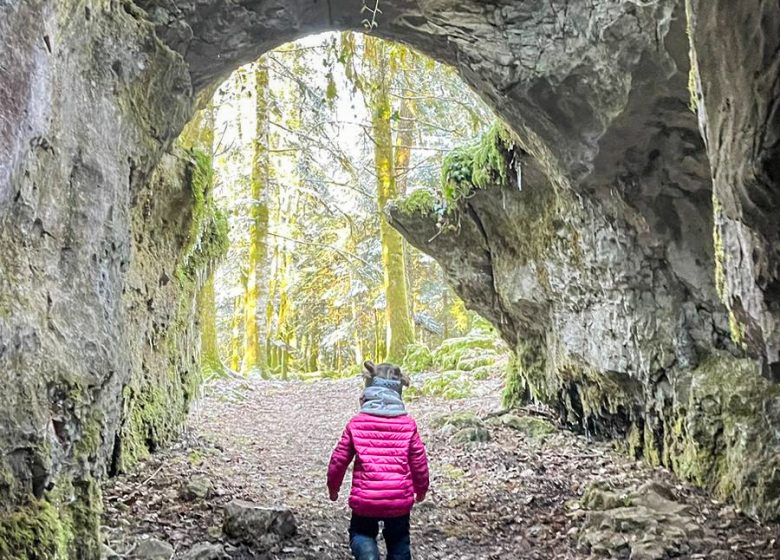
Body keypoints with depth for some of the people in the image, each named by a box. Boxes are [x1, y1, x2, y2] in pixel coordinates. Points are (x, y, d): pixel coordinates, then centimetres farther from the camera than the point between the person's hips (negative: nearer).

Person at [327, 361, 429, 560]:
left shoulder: (356, 424, -4)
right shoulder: (408, 425, -2)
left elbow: (339, 460, 1)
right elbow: (419, 462, 3)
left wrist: (333, 487, 19)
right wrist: (421, 488, 22)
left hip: (364, 499, -1)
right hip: (400, 499, 2)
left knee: (361, 533, 21)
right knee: (398, 540, 22)